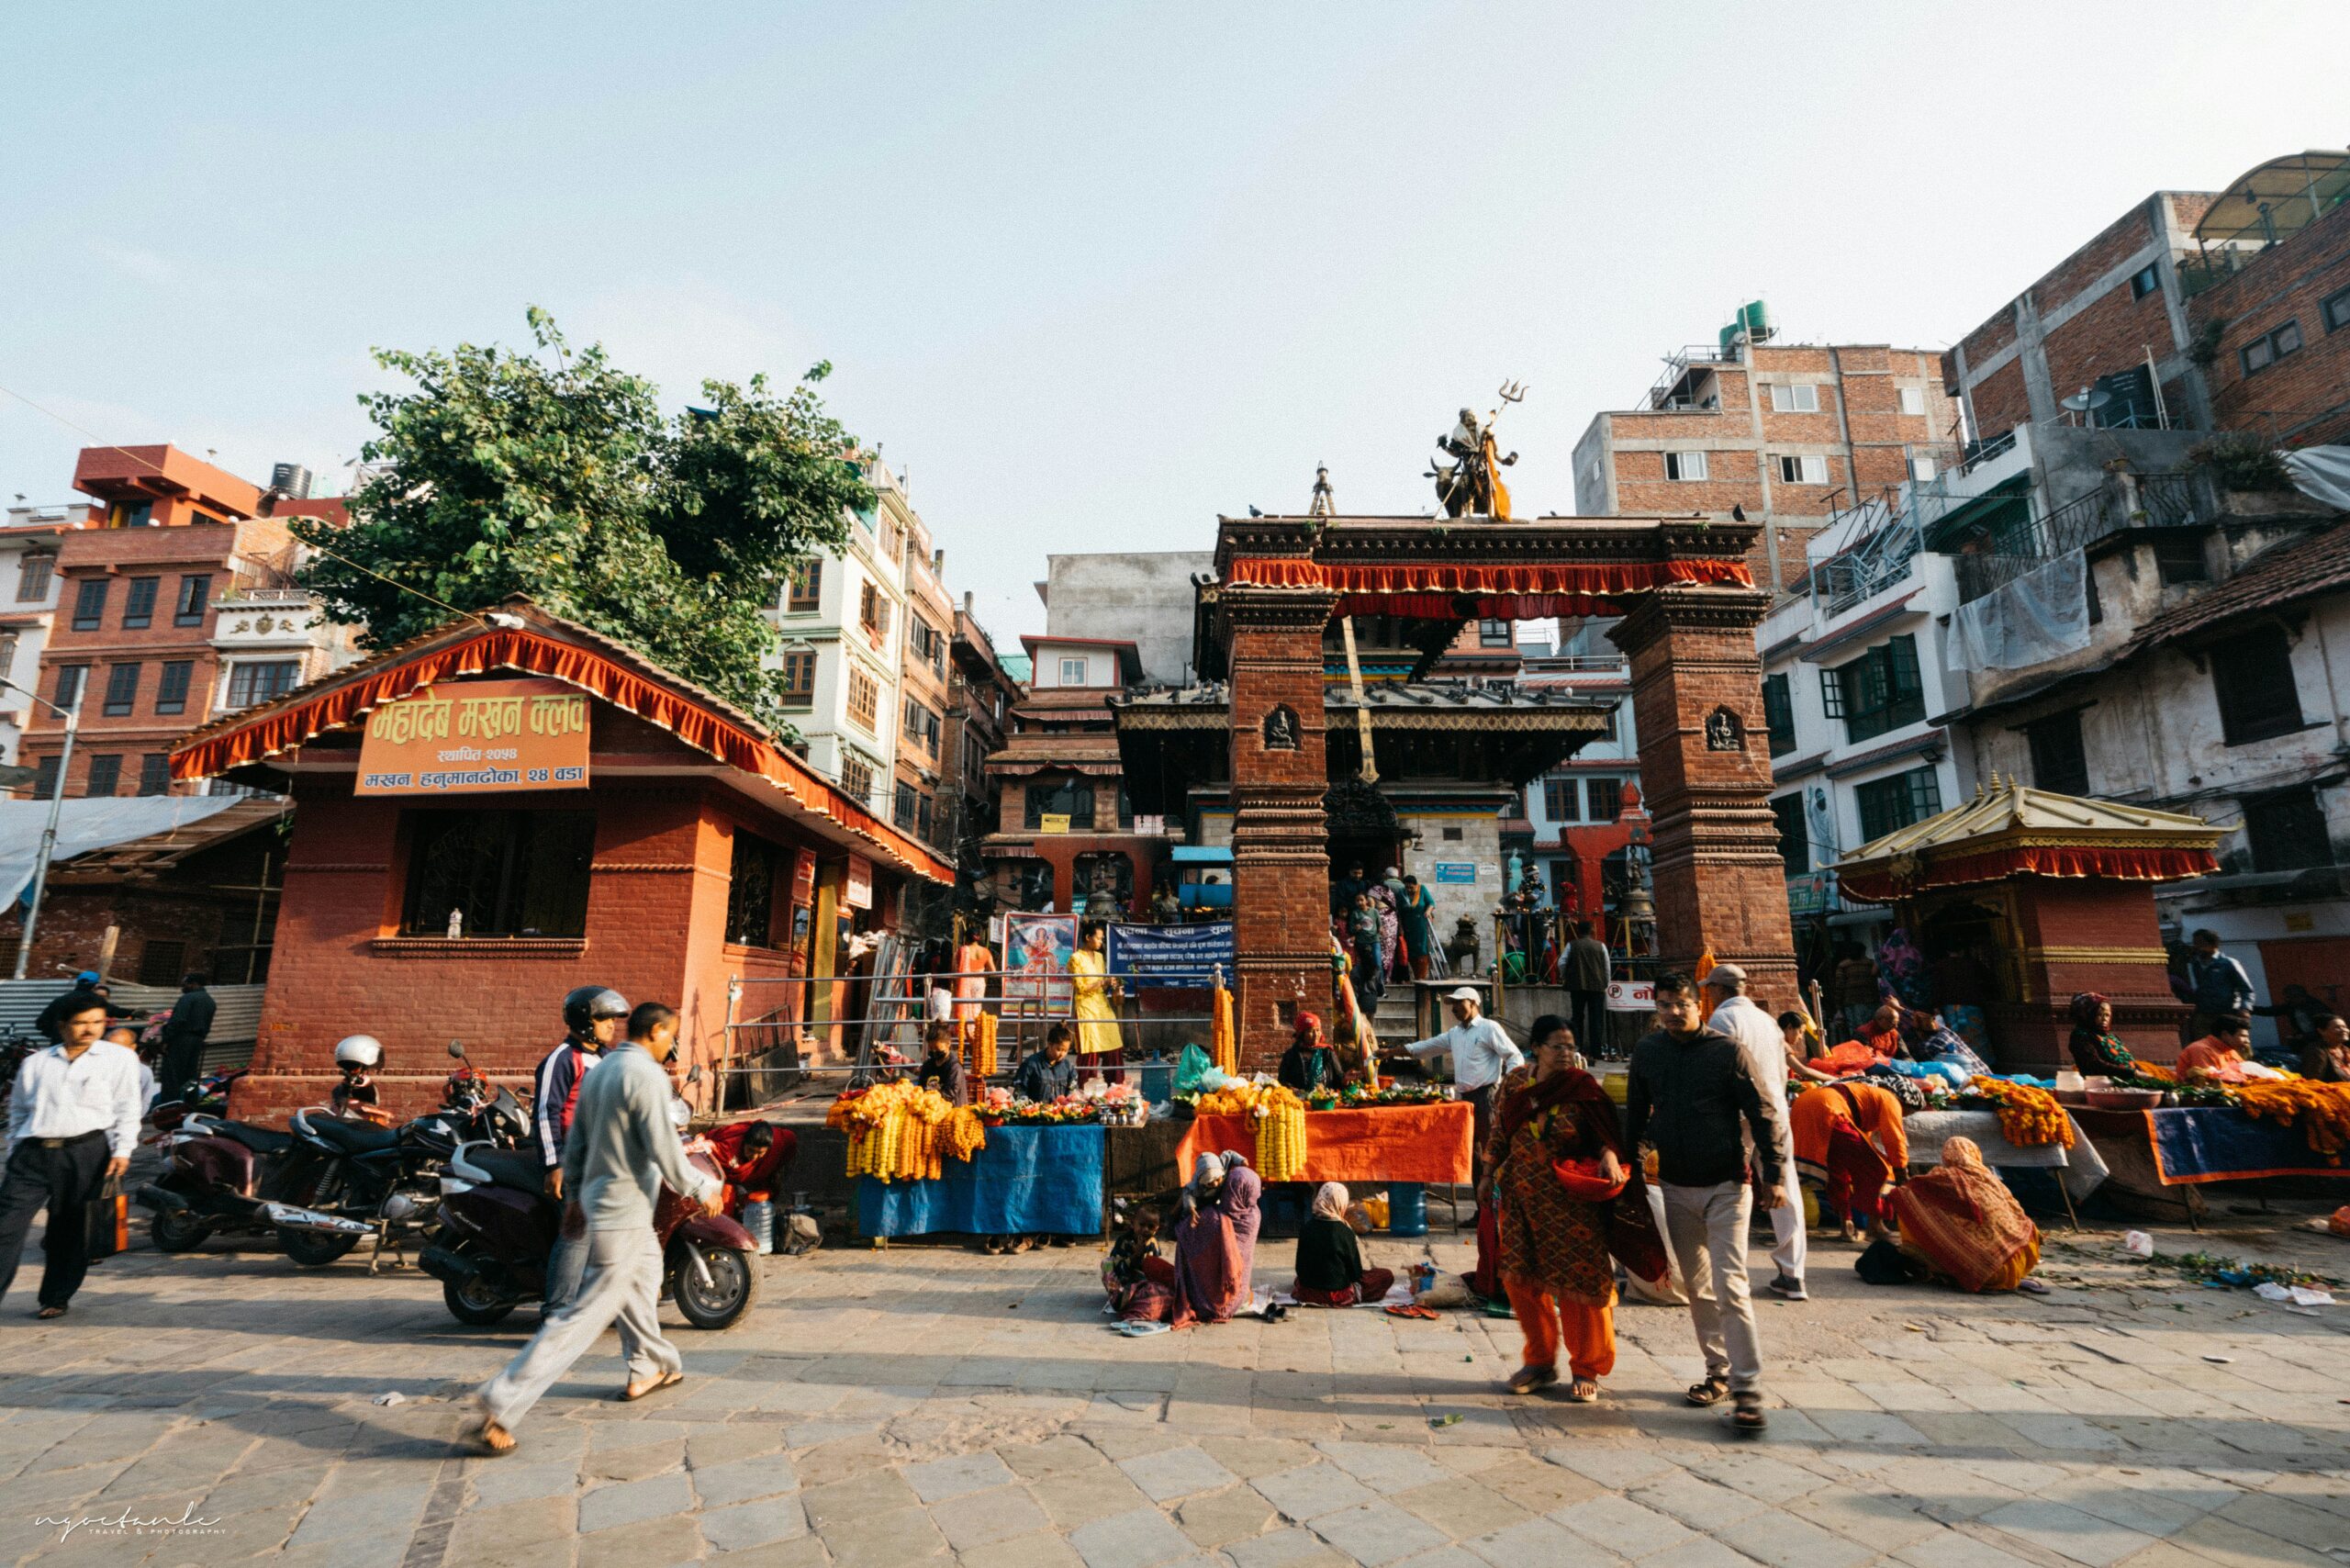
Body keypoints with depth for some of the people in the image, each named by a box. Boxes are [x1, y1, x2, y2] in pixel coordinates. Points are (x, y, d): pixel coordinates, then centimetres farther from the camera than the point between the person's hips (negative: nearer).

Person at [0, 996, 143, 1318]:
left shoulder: (120, 1058, 5)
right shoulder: (35, 1063, 13)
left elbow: (127, 1108, 2)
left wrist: (122, 1150, -7)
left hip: (85, 1153, -2)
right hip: (34, 1153, 2)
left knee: (70, 1231, 6)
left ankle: (56, 1298, 20)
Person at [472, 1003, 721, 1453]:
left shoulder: (600, 1069, 6)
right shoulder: (647, 1076, -22)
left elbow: (576, 1141, 13)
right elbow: (665, 1152, -22)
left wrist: (577, 1194, 23)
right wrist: (703, 1189, -8)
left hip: (597, 1193, 10)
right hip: (626, 1207, -10)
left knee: (645, 1269, 26)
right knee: (590, 1312, -3)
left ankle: (649, 1368, 38)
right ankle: (501, 1407, -1)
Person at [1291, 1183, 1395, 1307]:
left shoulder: (1306, 1227, -6)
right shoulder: (1344, 1231, -17)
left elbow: (1300, 1266, 2)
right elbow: (1356, 1271, -7)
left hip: (1305, 1293, 5)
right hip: (1336, 1295, -5)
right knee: (1387, 1275, 4)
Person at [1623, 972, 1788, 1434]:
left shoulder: (1726, 1050, -10)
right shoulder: (1646, 1052, 1)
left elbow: (1762, 1115, -6)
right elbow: (1635, 1116, 11)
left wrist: (1772, 1176, -9)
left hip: (1726, 1187, -4)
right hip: (1675, 1187, 5)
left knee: (1729, 1287, -9)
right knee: (1697, 1287, 14)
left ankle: (1748, 1391, 0)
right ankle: (1718, 1373, 28)